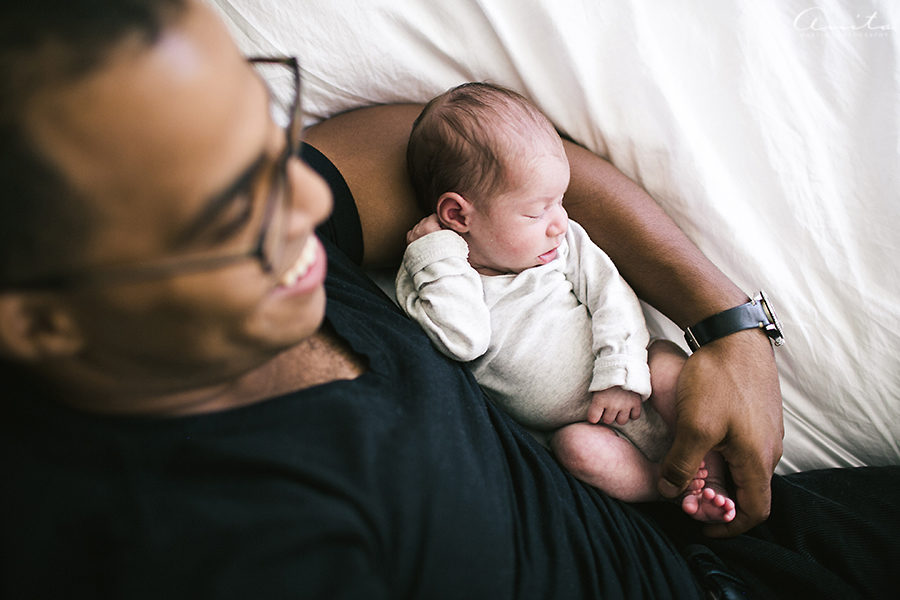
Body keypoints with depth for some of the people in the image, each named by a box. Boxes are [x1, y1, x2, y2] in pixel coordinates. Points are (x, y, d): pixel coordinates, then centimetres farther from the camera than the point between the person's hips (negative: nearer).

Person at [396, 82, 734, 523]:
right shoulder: (429, 282, -10)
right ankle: (679, 489, -16)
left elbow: (611, 296, -3)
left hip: (630, 398, 3)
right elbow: (463, 342, -26)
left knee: (666, 362, -21)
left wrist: (620, 375, -16)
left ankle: (711, 473, -9)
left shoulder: (567, 242, 0)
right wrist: (438, 255, -24)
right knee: (577, 446, -30)